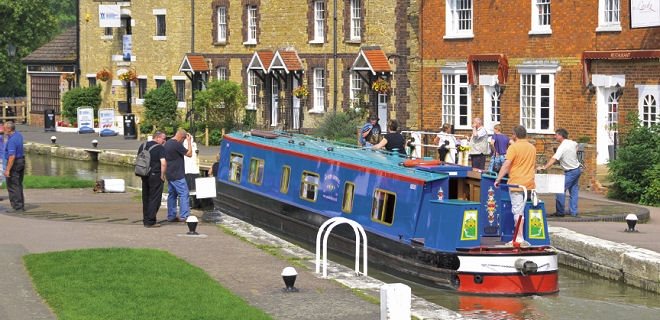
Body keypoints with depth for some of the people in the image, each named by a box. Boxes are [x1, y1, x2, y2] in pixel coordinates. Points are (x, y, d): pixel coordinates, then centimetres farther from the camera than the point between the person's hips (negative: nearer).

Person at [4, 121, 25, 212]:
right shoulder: (19, 135, 6)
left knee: (12, 186, -4)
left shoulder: (11, 140, -24)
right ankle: (21, 205, 20)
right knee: (19, 185, 17)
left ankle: (17, 206, -5)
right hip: (22, 161, 10)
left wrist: (8, 170, -29)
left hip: (14, 163, -10)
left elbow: (12, 156, -29)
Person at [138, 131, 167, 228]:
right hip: (155, 176, -7)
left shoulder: (142, 146, 11)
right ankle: (150, 221, -2)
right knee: (154, 199, -1)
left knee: (146, 198, 15)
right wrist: (162, 175, -10)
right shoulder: (160, 148, -10)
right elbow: (163, 163, -21)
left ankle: (146, 220, 20)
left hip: (144, 176, 7)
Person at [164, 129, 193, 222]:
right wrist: (189, 141, -7)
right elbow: (189, 154, -12)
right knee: (184, 194, -6)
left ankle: (171, 216, 14)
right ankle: (184, 216, -10)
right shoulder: (177, 144, -17)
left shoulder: (167, 143, 12)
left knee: (172, 194, 13)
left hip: (169, 175, 9)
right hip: (177, 175, -9)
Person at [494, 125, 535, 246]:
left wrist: (498, 180, -9)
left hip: (516, 184, -6)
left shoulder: (514, 147, -9)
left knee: (518, 211, -5)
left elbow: (506, 165, -15)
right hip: (529, 184, 6)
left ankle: (519, 238, -7)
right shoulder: (532, 148, 11)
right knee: (520, 210, 10)